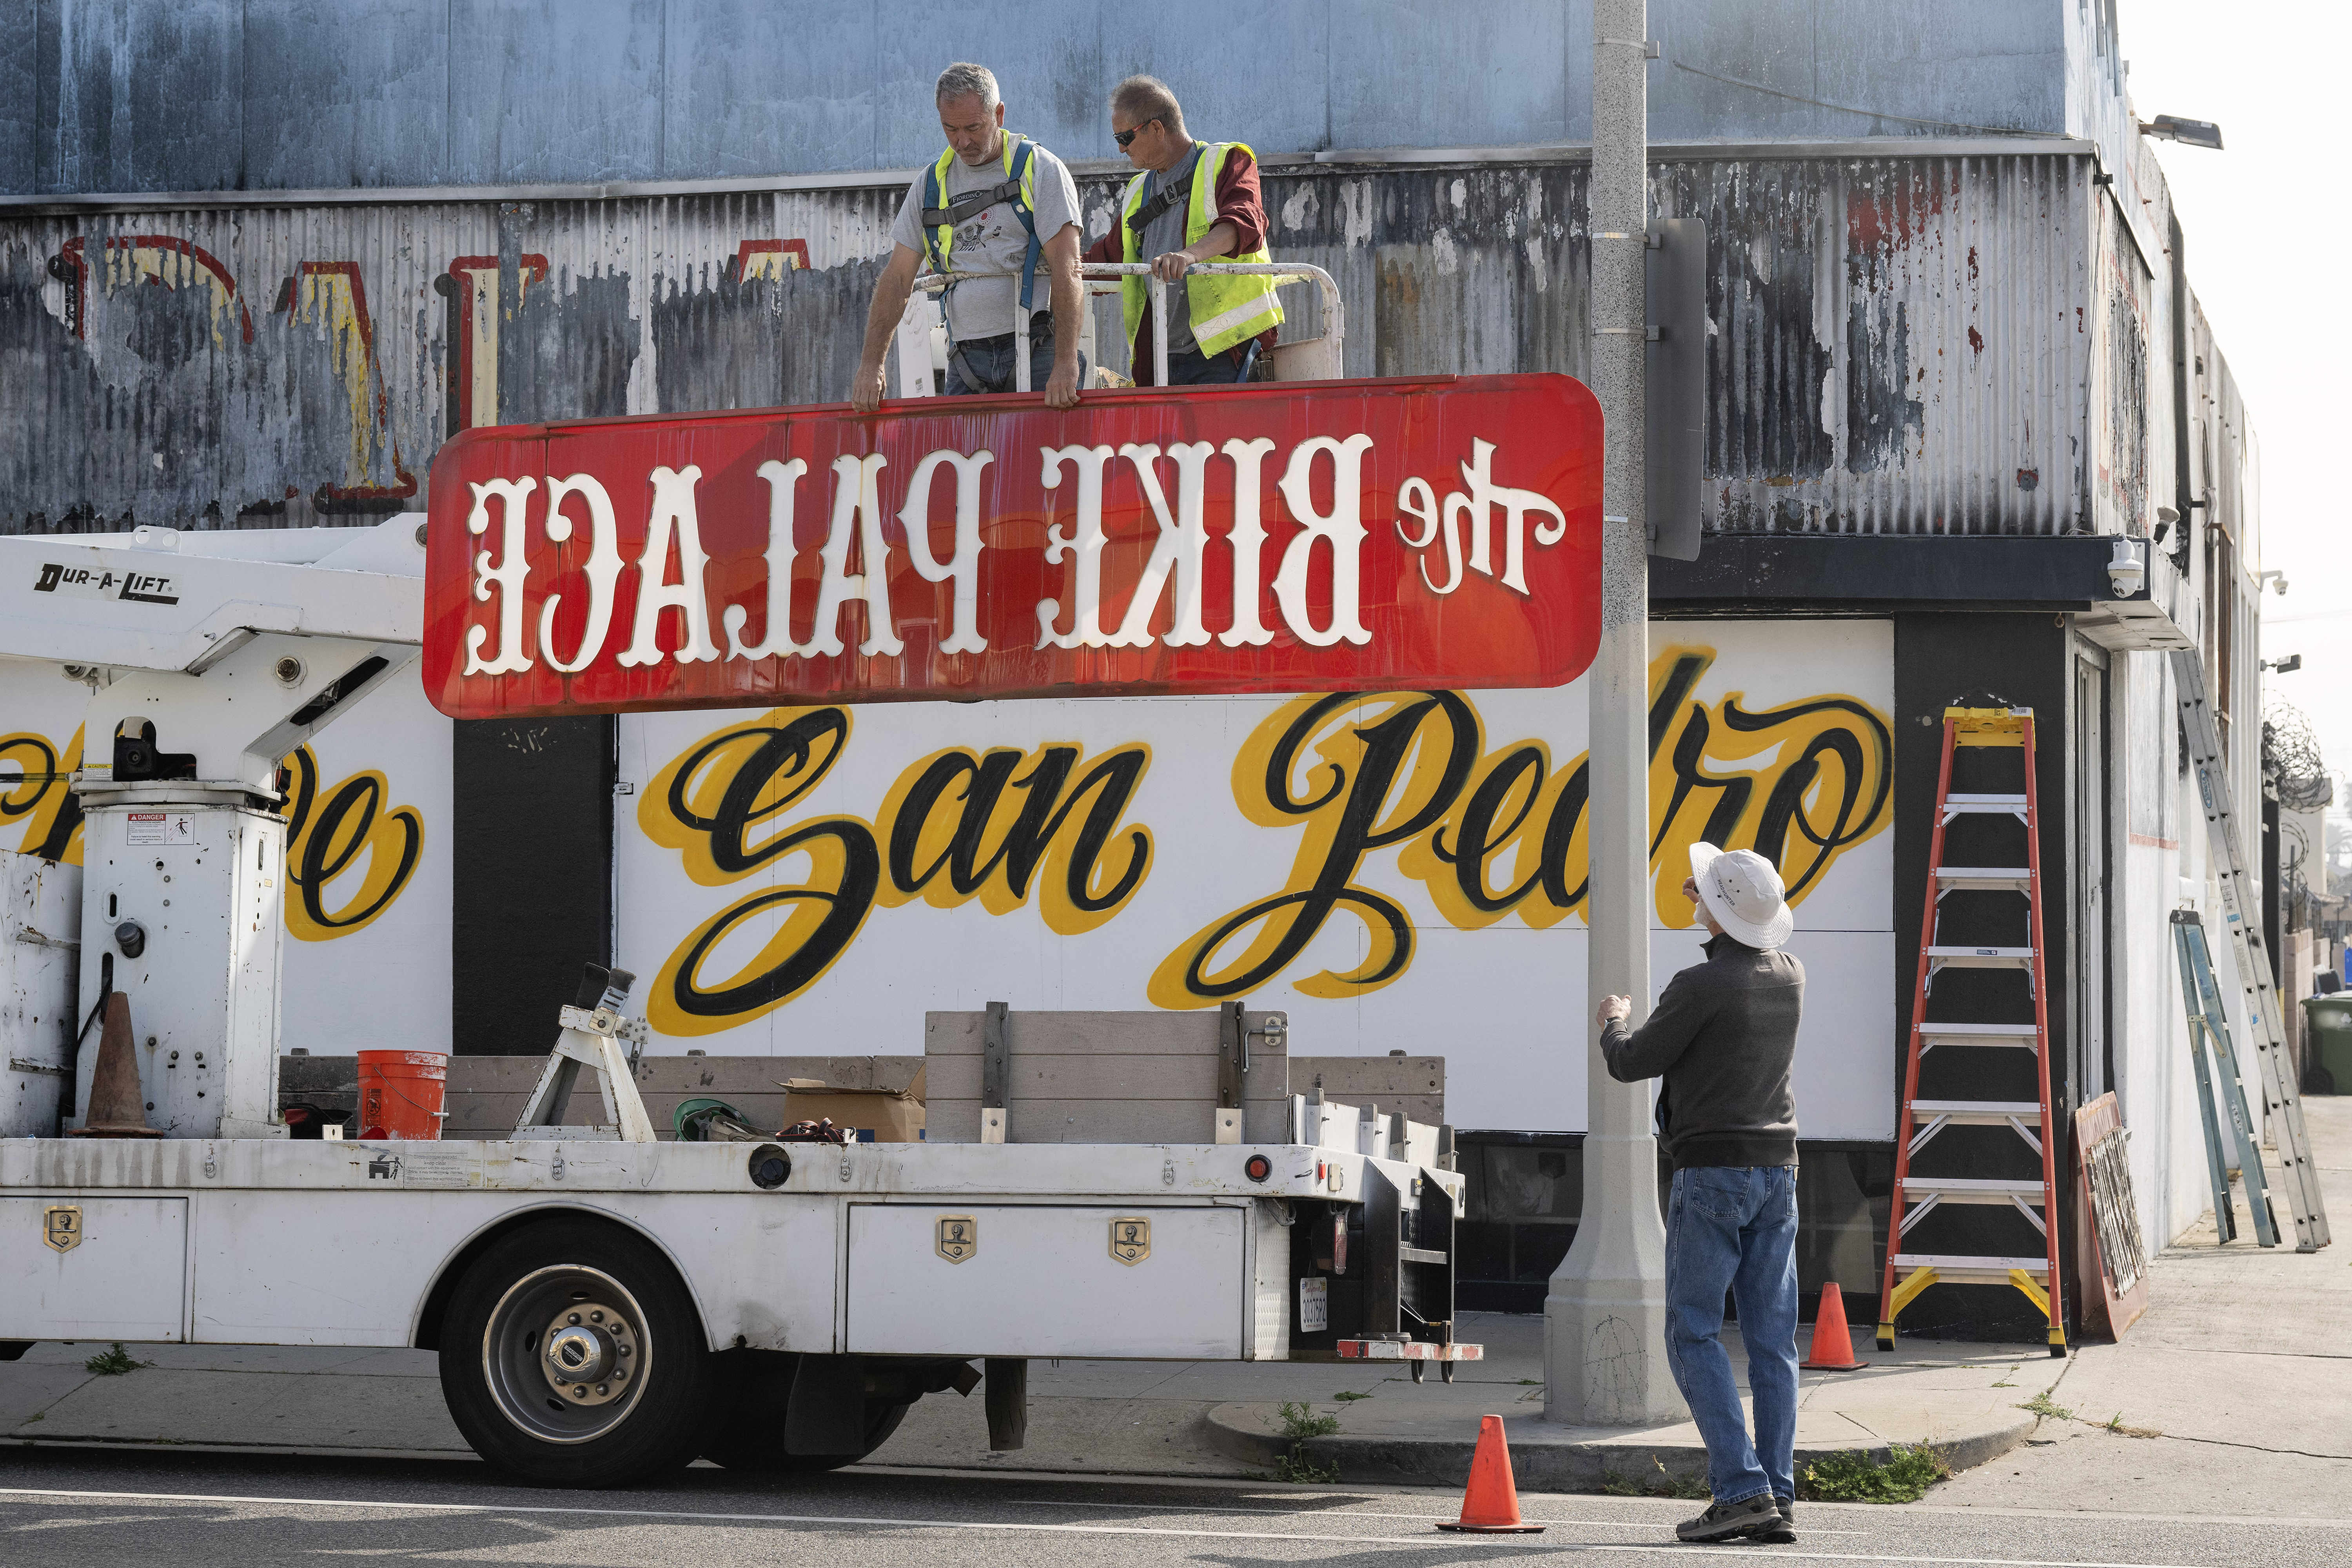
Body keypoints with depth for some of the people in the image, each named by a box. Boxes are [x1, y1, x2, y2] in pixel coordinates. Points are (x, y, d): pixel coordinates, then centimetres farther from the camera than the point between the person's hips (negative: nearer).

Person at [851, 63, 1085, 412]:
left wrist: (1066, 364, -21)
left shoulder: (1041, 170, 0)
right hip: (967, 362, 4)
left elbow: (1067, 272, -10)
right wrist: (870, 365, 3)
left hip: (1037, 352, -4)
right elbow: (897, 279, 14)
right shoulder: (931, 184, 14)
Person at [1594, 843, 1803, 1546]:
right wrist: (1712, 906, 44)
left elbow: (1631, 1063, -5)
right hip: (1777, 1170, 7)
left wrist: (1614, 1022, 17)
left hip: (1713, 1171, -7)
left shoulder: (1701, 985, -15)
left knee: (1694, 1336, -2)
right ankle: (1778, 1498, 2)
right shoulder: (1790, 978, 7)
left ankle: (1740, 1488, -13)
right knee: (1772, 1339, 5)